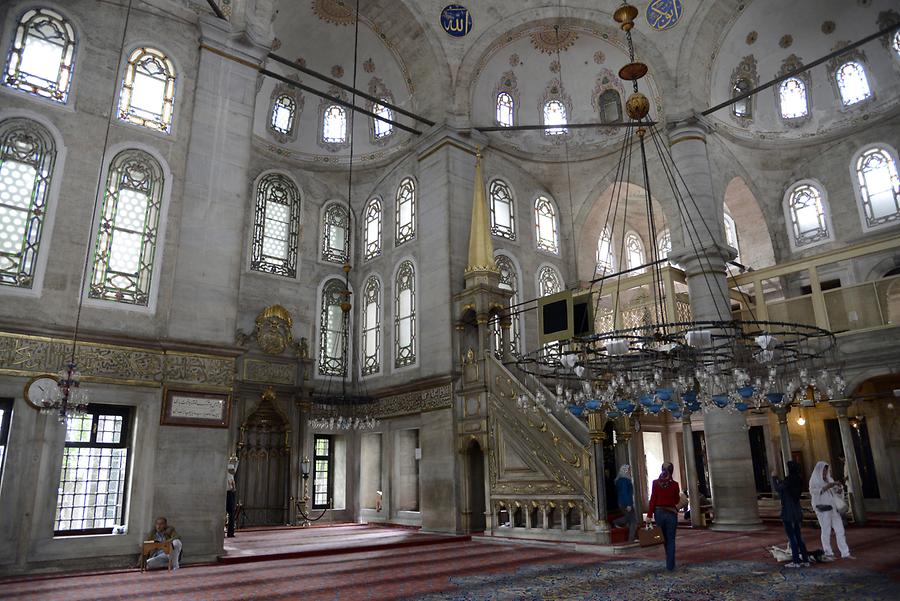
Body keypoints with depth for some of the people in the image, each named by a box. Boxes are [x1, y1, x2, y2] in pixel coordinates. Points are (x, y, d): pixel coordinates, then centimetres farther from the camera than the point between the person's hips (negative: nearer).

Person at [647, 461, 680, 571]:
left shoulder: (656, 482, -6)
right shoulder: (674, 484, -8)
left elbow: (652, 499, -7)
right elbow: (676, 501, 2)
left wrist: (649, 515, -4)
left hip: (659, 513, 1)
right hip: (671, 513, -1)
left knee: (664, 538, 19)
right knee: (671, 540, 7)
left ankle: (669, 561, 28)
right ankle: (670, 565, 5)